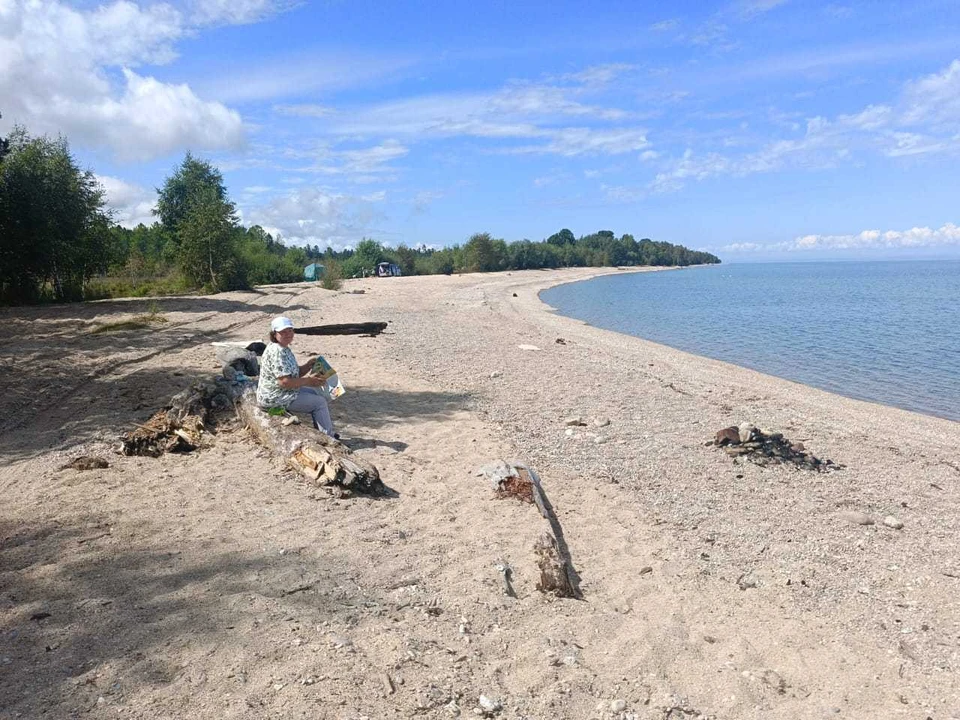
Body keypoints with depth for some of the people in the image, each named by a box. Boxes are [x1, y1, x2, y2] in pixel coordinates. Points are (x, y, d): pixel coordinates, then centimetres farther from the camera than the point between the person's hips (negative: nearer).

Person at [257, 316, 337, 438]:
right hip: (275, 399, -11)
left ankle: (322, 432, 27)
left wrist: (308, 366, -3)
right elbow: (284, 382, -30)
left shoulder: (284, 349, 9)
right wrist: (308, 381, -19)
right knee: (320, 402, -5)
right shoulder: (277, 352, -25)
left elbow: (294, 373, 14)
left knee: (315, 392, 22)